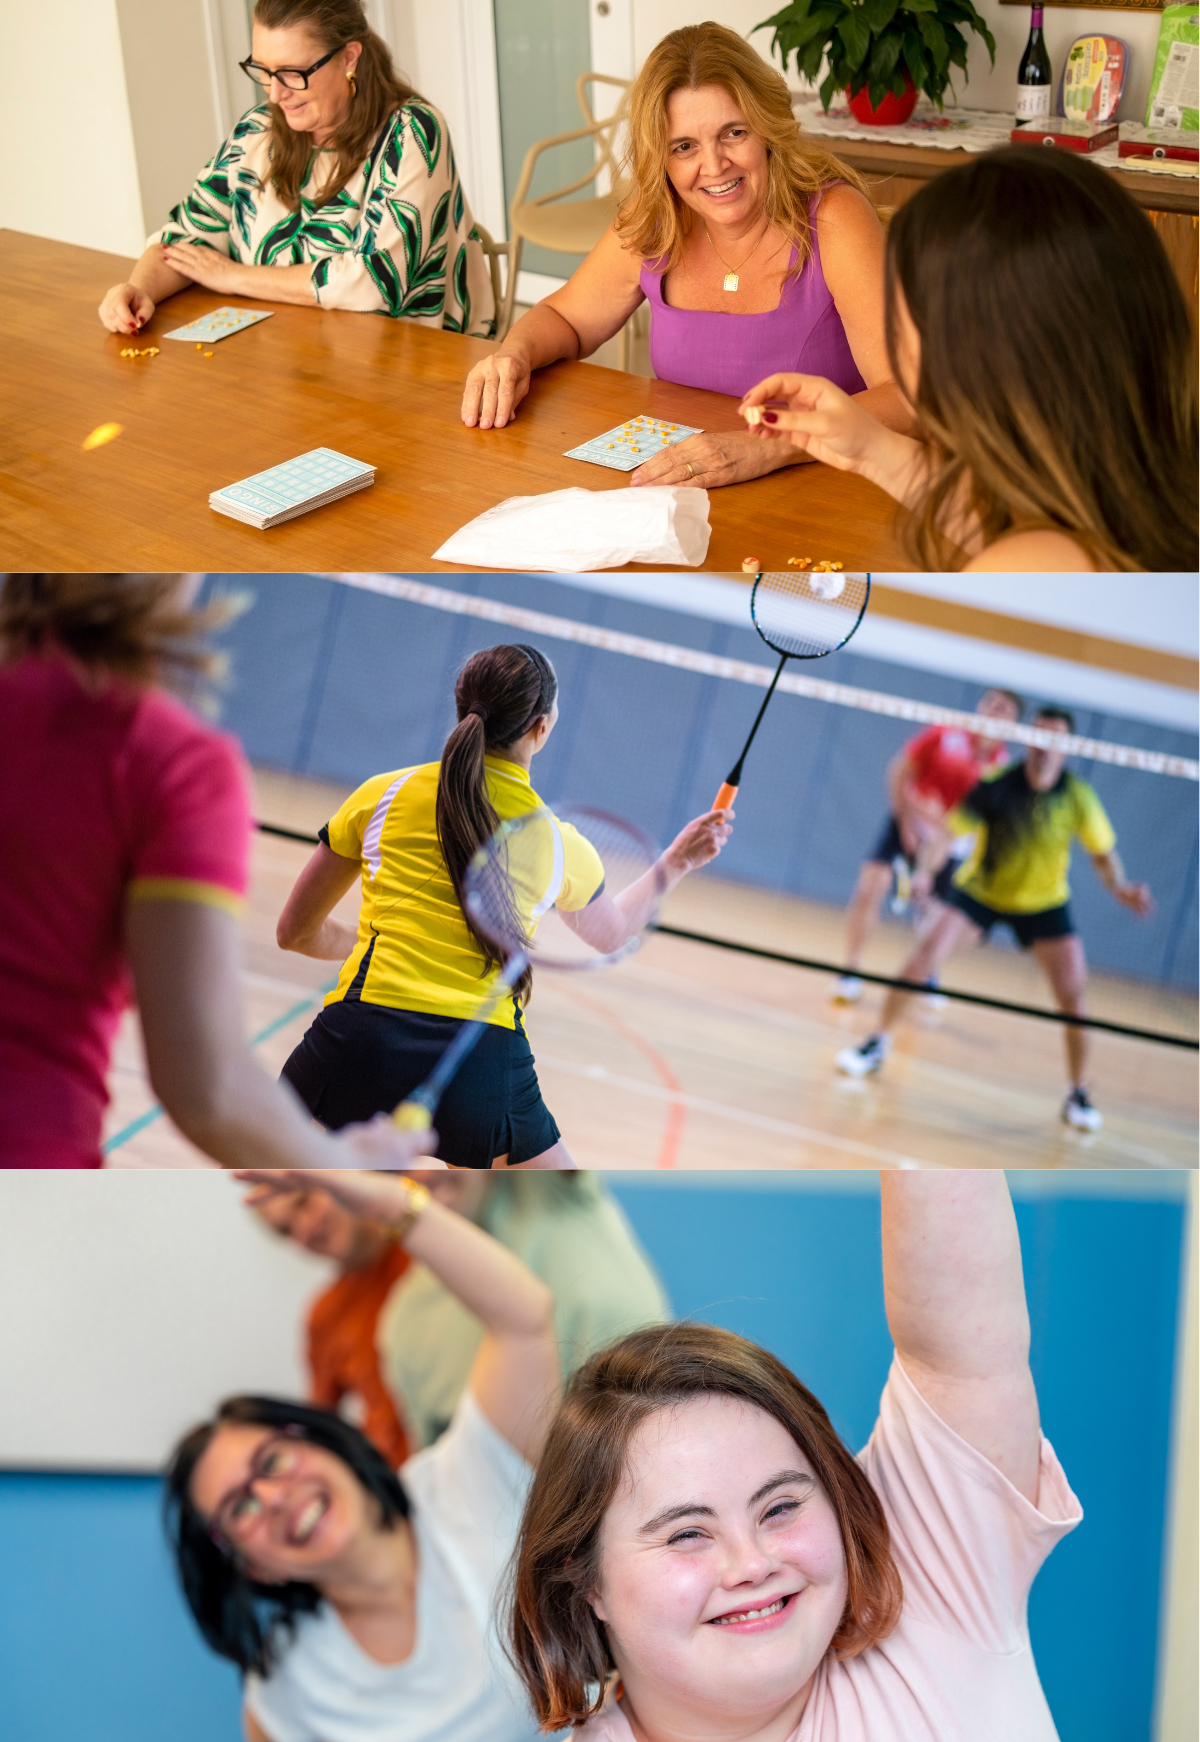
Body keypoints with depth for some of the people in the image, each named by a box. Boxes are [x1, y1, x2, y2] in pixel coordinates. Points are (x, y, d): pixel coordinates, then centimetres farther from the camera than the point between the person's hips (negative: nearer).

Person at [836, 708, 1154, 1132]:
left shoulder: (1078, 797, -17)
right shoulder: (994, 787, -23)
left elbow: (1103, 855, -8)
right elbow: (948, 831, -26)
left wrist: (1122, 889, -28)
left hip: (1045, 902, 1)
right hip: (980, 891, -1)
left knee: (1073, 997, -8)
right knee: (924, 956, -19)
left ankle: (1078, 1095, 11)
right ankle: (878, 1044, 1)